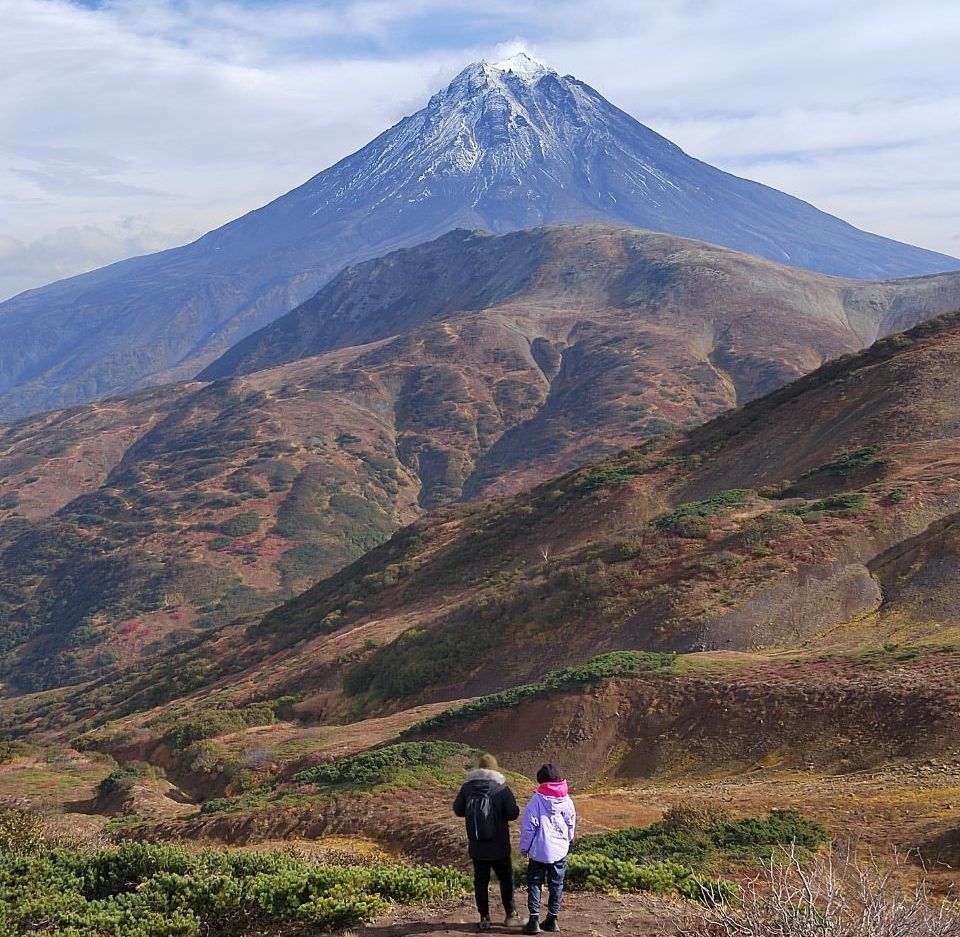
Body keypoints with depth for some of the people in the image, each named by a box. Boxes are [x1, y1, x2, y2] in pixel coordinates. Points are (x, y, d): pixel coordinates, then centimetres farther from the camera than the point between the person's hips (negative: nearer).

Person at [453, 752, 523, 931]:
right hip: (499, 847, -2)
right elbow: (513, 813, -12)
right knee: (506, 878, 14)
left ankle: (484, 918, 11)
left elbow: (458, 810, 4)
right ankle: (510, 915, 18)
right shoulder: (501, 788, -13)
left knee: (481, 880, 10)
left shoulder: (467, 787, -5)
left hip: (477, 847, 2)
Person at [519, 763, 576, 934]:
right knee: (556, 884, 13)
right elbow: (571, 823, 10)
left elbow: (528, 825, -10)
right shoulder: (566, 800, -2)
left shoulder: (537, 799, -14)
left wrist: (524, 847, 2)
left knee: (534, 883, 5)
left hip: (539, 850, -4)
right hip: (560, 850, 4)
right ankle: (552, 918, 16)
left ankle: (534, 919, -4)